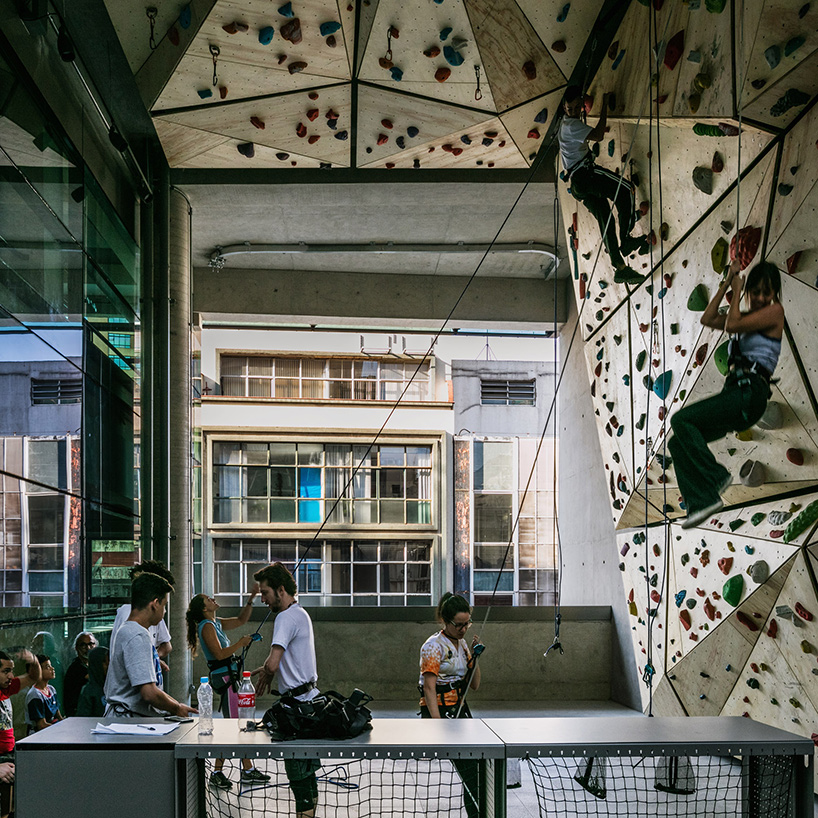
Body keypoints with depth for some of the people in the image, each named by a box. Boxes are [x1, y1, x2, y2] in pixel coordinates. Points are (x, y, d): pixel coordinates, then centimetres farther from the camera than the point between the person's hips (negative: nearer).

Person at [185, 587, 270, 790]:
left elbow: (241, 620, 25)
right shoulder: (207, 626, -12)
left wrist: (251, 598, 15)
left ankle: (248, 770, 17)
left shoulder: (217, 623, 14)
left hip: (231, 677, 9)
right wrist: (241, 643, -14)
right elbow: (219, 654, -21)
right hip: (224, 679, -9)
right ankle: (217, 773, 0)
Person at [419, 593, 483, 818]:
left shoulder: (462, 644, 11)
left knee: (476, 766, 1)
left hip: (460, 708, 7)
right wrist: (438, 724, -25)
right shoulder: (434, 646, -11)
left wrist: (474, 657, 1)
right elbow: (429, 689, -17)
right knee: (468, 769, -14)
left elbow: (474, 684, 15)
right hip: (439, 710, -7)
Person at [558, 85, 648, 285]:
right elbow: (598, 135, -19)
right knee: (625, 189, -15)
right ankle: (626, 239, -19)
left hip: (576, 182, 10)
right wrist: (604, 106, -10)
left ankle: (619, 268, 0)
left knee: (605, 220, 5)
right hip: (584, 172, -10)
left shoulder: (565, 123, 22)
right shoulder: (571, 124, -9)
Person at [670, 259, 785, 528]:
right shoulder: (748, 317, 23)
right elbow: (708, 319, 18)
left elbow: (732, 325, -12)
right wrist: (726, 284, 17)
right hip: (735, 391, 9)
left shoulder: (775, 311, -2)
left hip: (749, 392, -9)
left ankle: (714, 476, -14)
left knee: (681, 420, -21)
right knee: (678, 443, -1)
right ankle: (701, 501, -7)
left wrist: (736, 291, 2)